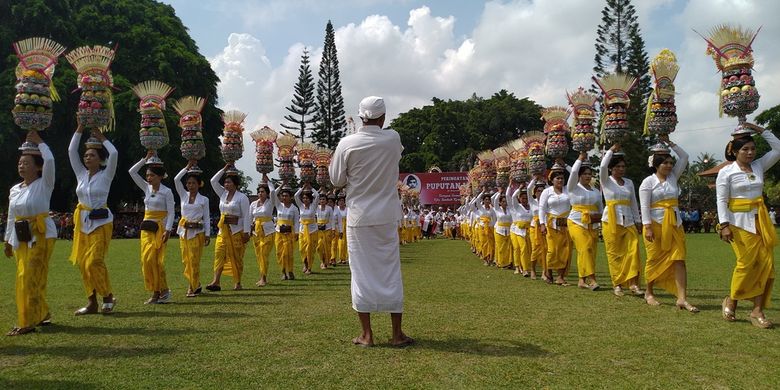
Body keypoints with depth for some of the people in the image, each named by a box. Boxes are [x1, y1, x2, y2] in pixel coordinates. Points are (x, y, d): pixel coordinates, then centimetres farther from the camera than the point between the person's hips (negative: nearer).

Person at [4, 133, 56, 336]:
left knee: (30, 278, -9)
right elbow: (11, 217, 17)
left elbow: (49, 160, -23)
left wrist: (39, 142, -10)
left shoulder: (44, 185, -6)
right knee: (24, 278, 10)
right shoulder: (14, 190, 12)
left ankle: (27, 322, -3)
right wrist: (8, 240, 17)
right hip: (21, 238, 7)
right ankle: (41, 315, 24)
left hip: (41, 235, -7)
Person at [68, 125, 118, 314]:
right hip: (82, 221, 6)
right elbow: (71, 151, 7)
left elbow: (114, 154, -16)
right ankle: (92, 302, 13)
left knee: (94, 262, -14)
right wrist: (79, 129, 6)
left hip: (100, 222, -6)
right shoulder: (81, 174, 11)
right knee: (83, 263, 5)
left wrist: (101, 138, -2)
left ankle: (108, 297, 4)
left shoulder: (106, 175, -2)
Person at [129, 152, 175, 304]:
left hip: (160, 227, -6)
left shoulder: (167, 192, -6)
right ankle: (162, 290, 10)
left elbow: (171, 213, -9)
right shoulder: (147, 188, 10)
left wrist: (167, 230, -19)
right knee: (147, 260, 2)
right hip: (147, 227, 6)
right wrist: (146, 159, 4)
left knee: (153, 260, -10)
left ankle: (157, 292, 1)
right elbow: (132, 172, 9)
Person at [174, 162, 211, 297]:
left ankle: (193, 288, 4)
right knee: (186, 260, 8)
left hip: (197, 232, -3)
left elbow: (207, 218, 1)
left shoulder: (204, 199, 2)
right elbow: (176, 179, -5)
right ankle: (196, 285, 21)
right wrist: (188, 167, -6)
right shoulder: (183, 195, 8)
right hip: (184, 231, 4)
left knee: (194, 260, -4)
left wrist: (208, 234, -5)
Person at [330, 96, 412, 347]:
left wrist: (333, 160, 15)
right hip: (387, 217, 2)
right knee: (391, 272, 8)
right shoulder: (393, 139, -3)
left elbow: (337, 180, 0)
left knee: (362, 273, 6)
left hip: (358, 218, -1)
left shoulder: (347, 144, -9)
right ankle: (397, 334, 15)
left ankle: (367, 335, 12)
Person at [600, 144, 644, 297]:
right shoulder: (606, 181, 2)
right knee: (614, 253, -2)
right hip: (611, 220, -4)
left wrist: (638, 221, 14)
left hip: (628, 220, 4)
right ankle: (617, 284, 5)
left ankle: (633, 283, -5)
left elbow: (634, 203, 17)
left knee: (633, 250, -8)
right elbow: (603, 166, -17)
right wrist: (612, 150, -8)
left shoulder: (629, 182, 14)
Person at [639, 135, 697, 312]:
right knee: (655, 259, 3)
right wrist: (648, 228, -17)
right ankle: (649, 293, 20)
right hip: (656, 224, -5)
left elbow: (684, 157, 12)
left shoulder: (673, 177, 11)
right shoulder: (648, 182, -4)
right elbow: (644, 206, -10)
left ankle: (682, 298, -7)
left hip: (674, 224, 5)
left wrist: (669, 142, 8)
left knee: (679, 260, -4)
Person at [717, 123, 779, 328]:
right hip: (739, 222, -5)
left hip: (760, 221, 6)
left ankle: (757, 310, 4)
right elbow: (721, 201, -8)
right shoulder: (726, 172, -5)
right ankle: (731, 301, 15)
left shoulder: (759, 166, 10)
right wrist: (724, 225, -16)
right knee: (747, 263, -6)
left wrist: (760, 130, 3)